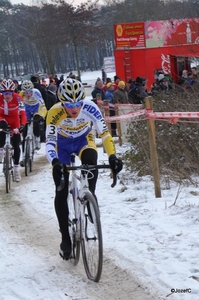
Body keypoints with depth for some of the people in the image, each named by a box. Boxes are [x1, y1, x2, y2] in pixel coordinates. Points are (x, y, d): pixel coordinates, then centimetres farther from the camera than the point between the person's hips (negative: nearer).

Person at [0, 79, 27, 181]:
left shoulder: (17, 98, -29)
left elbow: (22, 113, -34)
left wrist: (22, 125, -49)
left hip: (14, 120, -1)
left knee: (16, 145, -4)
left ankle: (16, 168, 6)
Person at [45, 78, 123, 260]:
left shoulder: (90, 107, -32)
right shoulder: (55, 113, -35)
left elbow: (104, 133, -32)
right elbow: (50, 142, -40)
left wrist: (112, 156, -46)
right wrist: (55, 162, -59)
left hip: (84, 140, 1)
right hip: (63, 144, 0)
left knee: (91, 164, -34)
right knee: (61, 193, -6)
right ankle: (66, 238, 7)